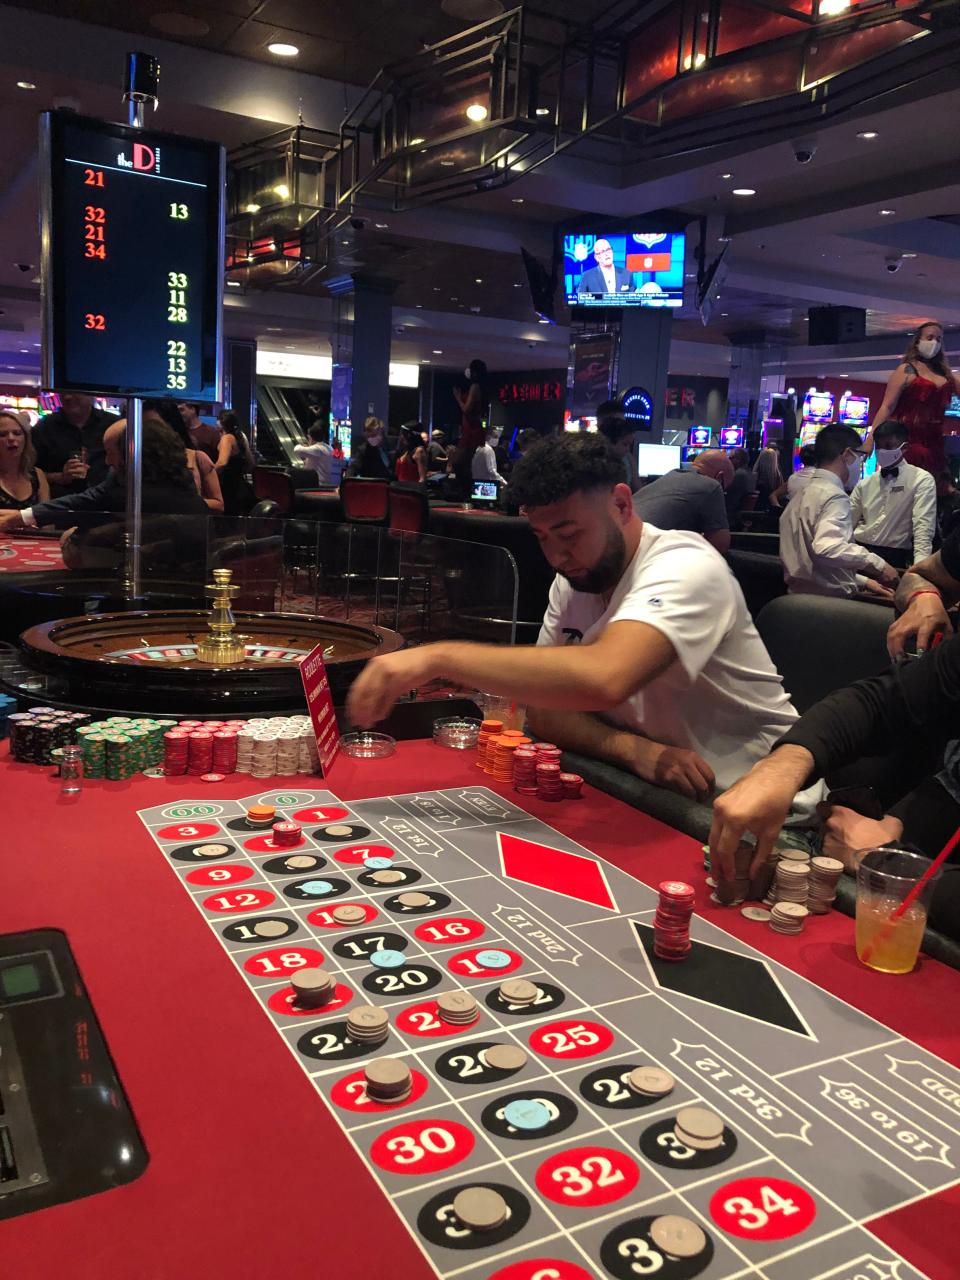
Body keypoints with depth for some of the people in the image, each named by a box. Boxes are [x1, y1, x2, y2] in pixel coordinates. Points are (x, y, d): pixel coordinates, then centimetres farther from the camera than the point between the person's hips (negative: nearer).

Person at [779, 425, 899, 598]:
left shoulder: (804, 493, 16)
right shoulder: (834, 496, -13)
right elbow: (828, 548, -30)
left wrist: (864, 581, 18)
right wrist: (878, 564, -21)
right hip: (829, 599, -9)